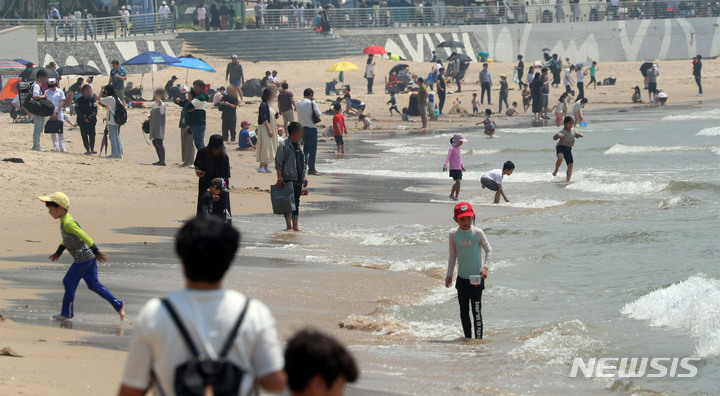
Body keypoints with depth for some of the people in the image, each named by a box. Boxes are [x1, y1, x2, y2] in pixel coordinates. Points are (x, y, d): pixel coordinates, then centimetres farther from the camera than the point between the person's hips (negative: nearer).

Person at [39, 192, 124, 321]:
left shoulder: (68, 223, -22)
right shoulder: (66, 218, 9)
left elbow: (84, 237, -24)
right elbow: (66, 240, 23)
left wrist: (96, 252, -23)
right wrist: (58, 252, 30)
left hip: (82, 259, -10)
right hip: (89, 257, 10)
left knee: (69, 282, 1)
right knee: (93, 284, 12)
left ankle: (67, 313, 12)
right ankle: (118, 305, 13)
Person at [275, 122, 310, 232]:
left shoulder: (300, 145, 13)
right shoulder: (284, 145, -9)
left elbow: (304, 162, 20)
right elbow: (278, 163, -10)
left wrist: (305, 176, 13)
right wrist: (279, 178, -15)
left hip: (298, 179, 7)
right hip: (288, 179, -7)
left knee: (296, 202, 9)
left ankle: (295, 225, 13)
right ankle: (289, 226, 0)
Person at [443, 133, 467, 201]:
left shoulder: (458, 149, 16)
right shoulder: (452, 148, -8)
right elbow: (448, 157, -16)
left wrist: (462, 166, 37)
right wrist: (445, 165, -27)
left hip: (459, 169, 8)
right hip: (454, 169, -8)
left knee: (459, 183, 4)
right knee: (458, 181, -16)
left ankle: (456, 196, 8)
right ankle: (452, 194, -5)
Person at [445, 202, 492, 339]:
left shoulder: (477, 233, -10)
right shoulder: (454, 234, -1)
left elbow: (489, 250, -2)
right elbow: (452, 255, 10)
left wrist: (485, 267, -15)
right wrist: (449, 274, 10)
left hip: (476, 279, -4)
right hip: (462, 279, 4)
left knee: (476, 311, -5)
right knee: (464, 311, 9)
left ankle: (478, 339, -1)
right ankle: (468, 338, 20)